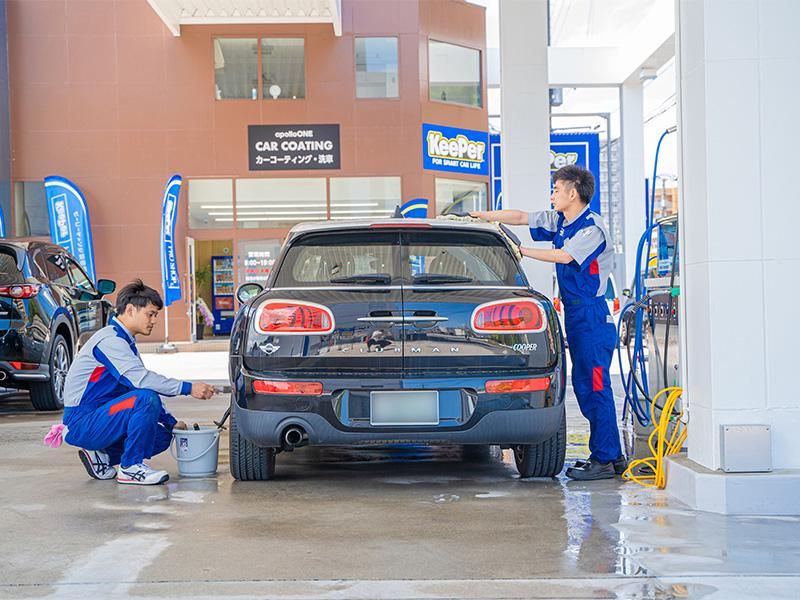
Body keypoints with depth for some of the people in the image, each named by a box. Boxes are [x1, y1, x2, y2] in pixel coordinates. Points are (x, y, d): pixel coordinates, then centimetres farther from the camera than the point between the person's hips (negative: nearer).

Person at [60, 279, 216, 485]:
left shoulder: (125, 341, 16)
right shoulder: (110, 339, -16)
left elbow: (141, 383, 20)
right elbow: (140, 379, -29)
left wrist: (171, 422, 12)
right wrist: (188, 388, -29)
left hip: (98, 418, 10)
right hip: (82, 423, -10)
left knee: (162, 436, 5)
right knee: (146, 399, -27)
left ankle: (101, 456, 10)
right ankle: (130, 467, -16)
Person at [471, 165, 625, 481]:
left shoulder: (592, 227, -14)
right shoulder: (559, 221, 13)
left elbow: (565, 255, -25)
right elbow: (522, 218, 21)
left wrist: (522, 251, -20)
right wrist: (481, 215, 20)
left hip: (592, 315, -10)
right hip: (575, 314, 10)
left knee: (595, 387, -9)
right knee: (585, 386, 10)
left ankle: (604, 460, -6)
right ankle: (612, 456, 15)